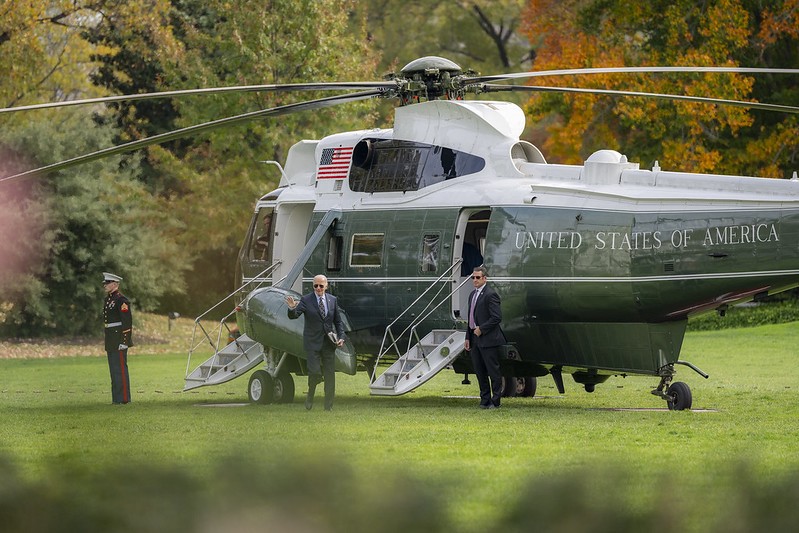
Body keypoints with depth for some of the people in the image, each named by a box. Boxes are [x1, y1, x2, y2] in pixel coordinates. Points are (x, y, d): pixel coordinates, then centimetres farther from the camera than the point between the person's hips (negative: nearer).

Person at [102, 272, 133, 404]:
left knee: (120, 369, -8)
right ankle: (117, 398, 17)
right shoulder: (108, 299, 15)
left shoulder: (121, 300, -13)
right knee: (114, 369, 12)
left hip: (119, 340, -10)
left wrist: (124, 341, -20)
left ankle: (123, 398, -5)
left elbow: (127, 321, -17)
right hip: (111, 341, 10)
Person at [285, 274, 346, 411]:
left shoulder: (332, 300, 6)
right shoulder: (306, 300, -5)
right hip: (312, 343, -3)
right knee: (315, 372, -14)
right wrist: (292, 308, -38)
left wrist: (341, 337, 1)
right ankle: (310, 396, 14)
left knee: (330, 374, 3)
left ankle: (328, 406, 10)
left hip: (329, 343, 3)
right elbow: (293, 316, -15)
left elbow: (338, 321, 13)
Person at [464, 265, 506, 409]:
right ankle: (485, 399, 21)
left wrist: (481, 329, -16)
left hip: (488, 339, -9)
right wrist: (468, 338, 14)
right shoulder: (473, 295, 16)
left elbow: (496, 318, -18)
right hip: (475, 339, 9)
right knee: (479, 371, 13)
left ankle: (495, 401, 2)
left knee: (493, 371, -2)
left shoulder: (491, 295, -12)